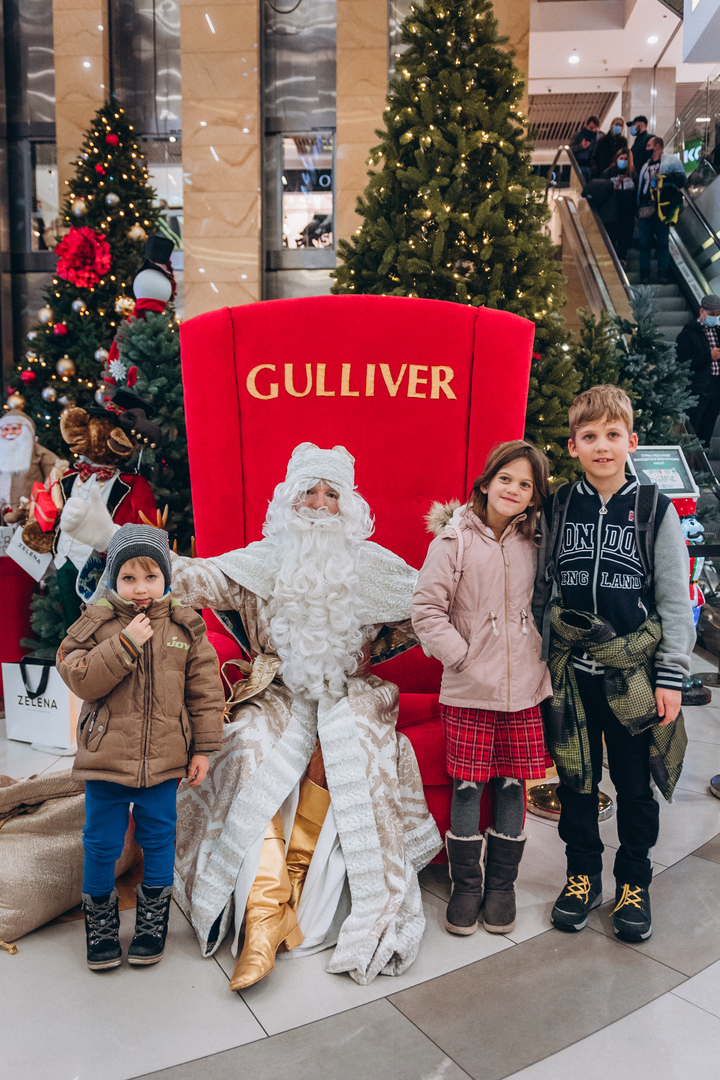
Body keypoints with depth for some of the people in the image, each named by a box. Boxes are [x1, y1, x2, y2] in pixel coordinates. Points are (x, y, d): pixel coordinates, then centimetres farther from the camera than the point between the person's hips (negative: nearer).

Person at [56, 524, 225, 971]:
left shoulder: (185, 627, -1)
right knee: (102, 842, 10)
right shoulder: (97, 623, -4)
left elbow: (205, 691, 2)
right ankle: (101, 923, 32)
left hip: (164, 758, 1)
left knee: (159, 838, 12)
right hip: (106, 756, 0)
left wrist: (203, 748, 1)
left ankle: (153, 921, 31)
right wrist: (125, 644, -24)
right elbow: (81, 680, -15)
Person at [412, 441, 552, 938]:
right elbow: (427, 609, -6)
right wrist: (461, 656, -9)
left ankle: (502, 884, 27)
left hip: (525, 689, 3)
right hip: (469, 690, -3)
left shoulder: (534, 543, 6)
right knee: (467, 787, 4)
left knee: (512, 784, 10)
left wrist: (541, 655, 6)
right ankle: (466, 885, 22)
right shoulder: (455, 538, -5)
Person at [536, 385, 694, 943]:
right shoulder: (557, 508, 2)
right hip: (571, 670, 2)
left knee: (635, 782, 11)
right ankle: (583, 875, 32)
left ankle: (634, 881, 31)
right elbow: (542, 590, 9)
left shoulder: (656, 510, -3)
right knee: (576, 777, 13)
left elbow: (676, 601, -2)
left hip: (634, 671, -1)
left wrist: (671, 677, -6)